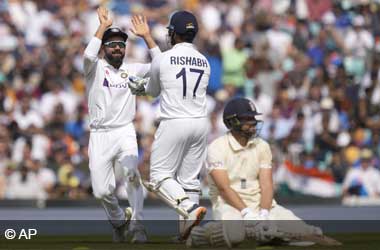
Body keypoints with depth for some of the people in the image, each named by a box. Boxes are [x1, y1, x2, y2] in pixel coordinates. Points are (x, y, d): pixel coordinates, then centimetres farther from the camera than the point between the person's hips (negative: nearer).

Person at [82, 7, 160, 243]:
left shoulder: (132, 69, 12)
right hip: (99, 135, 0)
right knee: (102, 191, -3)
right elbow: (89, 55, -19)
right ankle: (119, 219, 27)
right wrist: (103, 26, -14)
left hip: (125, 132, 0)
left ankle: (137, 227, -21)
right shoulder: (96, 68, 3)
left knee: (132, 174, -26)